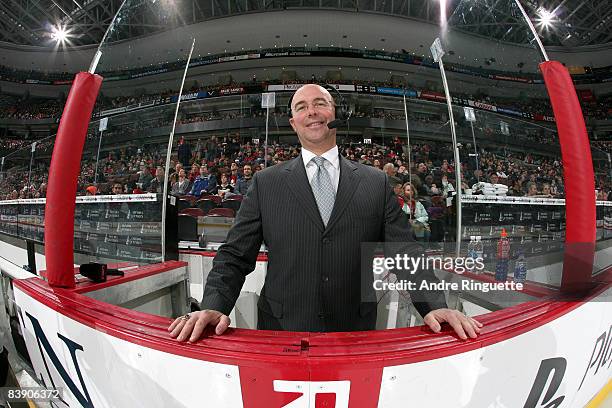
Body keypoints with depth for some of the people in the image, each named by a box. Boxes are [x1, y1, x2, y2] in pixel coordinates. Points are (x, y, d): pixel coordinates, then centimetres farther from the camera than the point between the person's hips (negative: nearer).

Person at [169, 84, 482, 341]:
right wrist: (213, 306, -17)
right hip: (281, 332, 0)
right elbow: (235, 256, -2)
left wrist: (434, 305, -13)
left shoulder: (376, 183, 2)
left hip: (355, 334, 1)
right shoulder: (266, 184, 0)